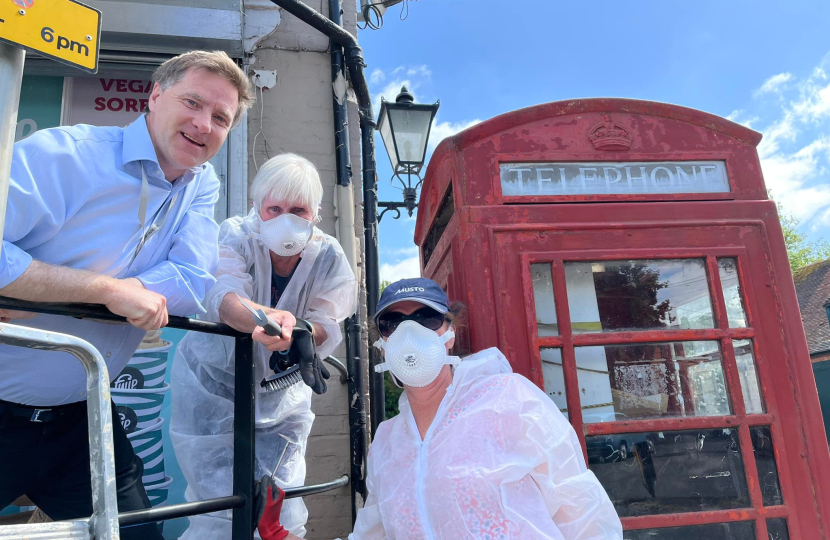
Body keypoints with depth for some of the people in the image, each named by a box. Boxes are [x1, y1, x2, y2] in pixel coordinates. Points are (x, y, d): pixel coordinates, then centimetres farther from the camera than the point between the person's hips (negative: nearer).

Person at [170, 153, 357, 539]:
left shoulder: (328, 257, -11)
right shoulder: (236, 236, -17)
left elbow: (327, 330, -22)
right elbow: (222, 297, -36)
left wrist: (296, 332, -45)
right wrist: (261, 319, -58)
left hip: (280, 396, 2)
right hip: (215, 385, -2)